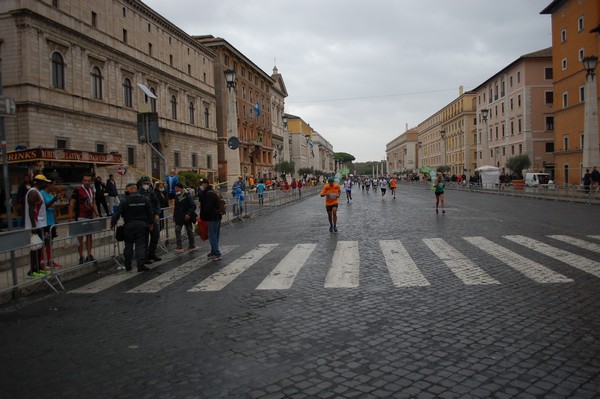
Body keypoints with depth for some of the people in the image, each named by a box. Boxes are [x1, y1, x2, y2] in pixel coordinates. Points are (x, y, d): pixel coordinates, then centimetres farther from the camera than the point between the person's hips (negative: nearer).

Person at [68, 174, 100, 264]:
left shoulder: (91, 190, 11)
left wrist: (97, 214, 12)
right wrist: (71, 217, -18)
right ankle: (81, 257, 6)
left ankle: (89, 255, 22)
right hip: (80, 217, -7)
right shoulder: (77, 190, -10)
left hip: (90, 217, 7)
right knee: (80, 237, -1)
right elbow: (71, 203, -12)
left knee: (89, 236, 13)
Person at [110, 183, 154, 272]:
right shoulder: (145, 200, 0)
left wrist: (112, 223, 1)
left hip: (129, 226, -1)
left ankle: (128, 266, 18)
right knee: (141, 245, 3)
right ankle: (141, 265, -2)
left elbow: (117, 213, -11)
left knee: (128, 245, 11)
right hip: (141, 225, 1)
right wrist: (151, 223, 16)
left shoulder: (125, 201, -9)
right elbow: (150, 213, 5)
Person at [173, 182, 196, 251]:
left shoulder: (187, 196, -13)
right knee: (177, 230, -3)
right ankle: (179, 245, 2)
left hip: (186, 217, -6)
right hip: (179, 217, 6)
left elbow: (193, 206, -17)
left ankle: (191, 245, 17)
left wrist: (189, 214, -26)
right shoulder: (176, 196, 9)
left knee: (189, 231, 6)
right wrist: (174, 215, 15)